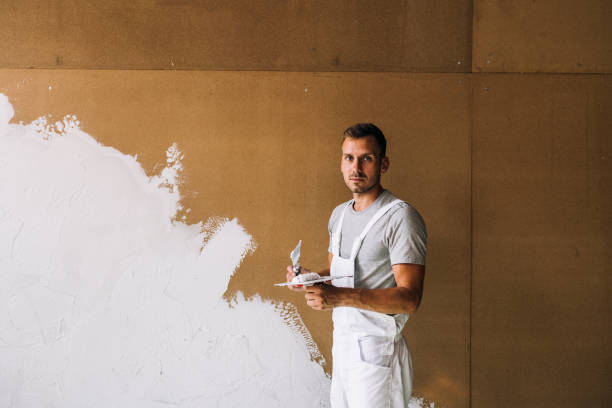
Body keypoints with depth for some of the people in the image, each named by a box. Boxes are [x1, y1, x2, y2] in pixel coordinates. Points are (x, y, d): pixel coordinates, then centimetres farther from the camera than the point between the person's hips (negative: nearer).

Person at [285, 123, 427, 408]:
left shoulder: (401, 217, -13)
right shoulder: (339, 214, 14)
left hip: (377, 351, -7)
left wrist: (340, 296, -30)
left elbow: (410, 298, -20)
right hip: (341, 345, 7)